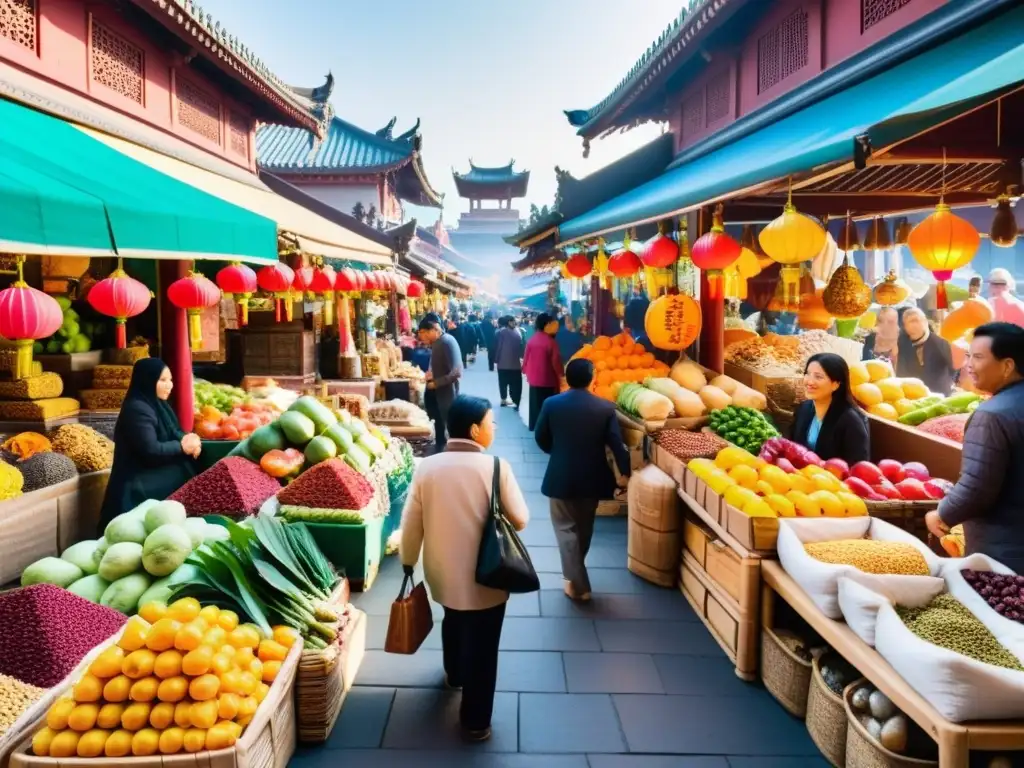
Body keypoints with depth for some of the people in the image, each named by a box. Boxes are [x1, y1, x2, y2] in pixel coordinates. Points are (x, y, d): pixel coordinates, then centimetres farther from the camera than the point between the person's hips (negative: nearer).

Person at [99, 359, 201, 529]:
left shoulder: (158, 405, 13)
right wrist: (182, 446, -13)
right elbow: (151, 451, -25)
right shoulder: (137, 409, -18)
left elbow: (173, 434, 12)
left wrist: (189, 441, -10)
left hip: (158, 479, 9)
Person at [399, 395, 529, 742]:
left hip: (442, 573, 5)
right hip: (485, 578, -4)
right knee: (481, 649, 12)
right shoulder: (496, 467, -19)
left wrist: (408, 564, 12)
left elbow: (411, 524, -3)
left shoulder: (426, 467, -9)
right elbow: (520, 519, -11)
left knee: (453, 623, 32)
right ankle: (475, 722, 25)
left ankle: (454, 675, 57)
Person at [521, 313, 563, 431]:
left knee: (535, 403, 16)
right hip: (547, 379, -5)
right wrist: (560, 375, 1)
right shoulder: (550, 342, -16)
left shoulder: (531, 340, -2)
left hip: (533, 378, 5)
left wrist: (526, 372, 19)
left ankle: (534, 426, 25)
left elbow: (525, 358, 5)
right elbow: (555, 362, -13)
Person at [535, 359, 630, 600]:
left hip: (561, 477, -2)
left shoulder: (551, 404, -9)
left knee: (566, 528, 9)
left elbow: (541, 438, 2)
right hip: (592, 478, 2)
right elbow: (616, 443, -7)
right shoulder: (606, 407, -9)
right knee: (584, 528, 21)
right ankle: (575, 571, 40)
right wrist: (625, 471, 6)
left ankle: (578, 584, 4)